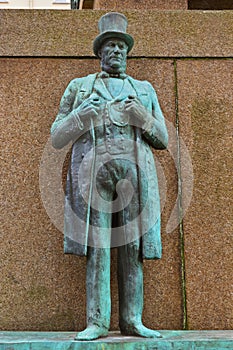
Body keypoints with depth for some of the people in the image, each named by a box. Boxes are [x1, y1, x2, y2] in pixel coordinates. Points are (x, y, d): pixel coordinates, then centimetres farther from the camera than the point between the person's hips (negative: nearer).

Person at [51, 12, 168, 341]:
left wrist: (142, 117, -1)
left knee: (133, 248, -2)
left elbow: (163, 140, 17)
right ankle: (97, 321, -1)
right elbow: (56, 137, 13)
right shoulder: (79, 87, 19)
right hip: (93, 171, -1)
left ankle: (132, 320, 4)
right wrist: (83, 115, -4)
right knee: (97, 247, -6)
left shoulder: (144, 90, 23)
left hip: (135, 172, 1)